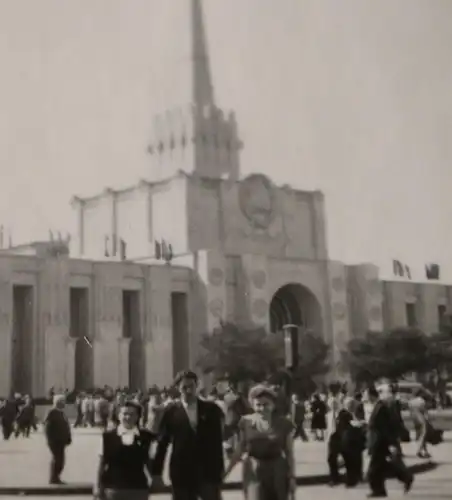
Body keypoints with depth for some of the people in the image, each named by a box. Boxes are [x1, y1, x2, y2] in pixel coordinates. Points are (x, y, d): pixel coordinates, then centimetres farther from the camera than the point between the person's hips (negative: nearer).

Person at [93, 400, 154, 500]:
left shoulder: (145, 437, 1)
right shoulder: (109, 436, -1)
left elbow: (148, 461, 10)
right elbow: (102, 462, 3)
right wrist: (98, 485, 1)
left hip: (137, 488, 1)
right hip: (112, 487, -1)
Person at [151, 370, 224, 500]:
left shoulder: (211, 409, 4)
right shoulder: (171, 411, 1)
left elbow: (217, 440, 4)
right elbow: (162, 443, 2)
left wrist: (220, 469, -1)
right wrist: (156, 472, -1)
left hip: (209, 472, 0)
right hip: (182, 473, 0)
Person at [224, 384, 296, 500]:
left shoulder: (284, 424, -5)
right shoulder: (246, 422, -3)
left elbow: (289, 453, 1)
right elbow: (239, 450, 4)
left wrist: (292, 477, -3)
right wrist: (226, 471, 1)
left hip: (277, 472, 1)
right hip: (254, 472, 0)